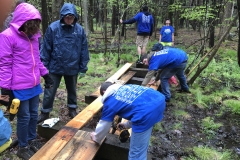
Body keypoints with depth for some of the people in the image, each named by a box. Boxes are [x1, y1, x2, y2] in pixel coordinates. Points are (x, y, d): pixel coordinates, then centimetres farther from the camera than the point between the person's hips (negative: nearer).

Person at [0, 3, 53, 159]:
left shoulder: (33, 35, 10)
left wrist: (45, 74, 18)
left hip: (34, 85, 7)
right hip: (20, 88, -6)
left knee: (34, 115, 16)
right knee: (24, 117, 6)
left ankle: (32, 142, 36)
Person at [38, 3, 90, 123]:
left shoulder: (79, 30, -6)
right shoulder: (53, 28, -10)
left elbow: (83, 50, -1)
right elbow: (46, 48, -5)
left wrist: (83, 68, 0)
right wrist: (44, 66, -5)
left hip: (72, 68, 1)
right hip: (55, 67, -1)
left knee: (72, 90, 19)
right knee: (49, 91, 8)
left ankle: (72, 109, 39)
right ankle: (45, 112, 27)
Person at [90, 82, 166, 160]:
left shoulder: (109, 102, 12)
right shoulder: (125, 87, 29)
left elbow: (104, 125, 23)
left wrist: (96, 138, 43)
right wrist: (128, 124, 52)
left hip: (147, 113, -8)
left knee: (136, 153, 11)